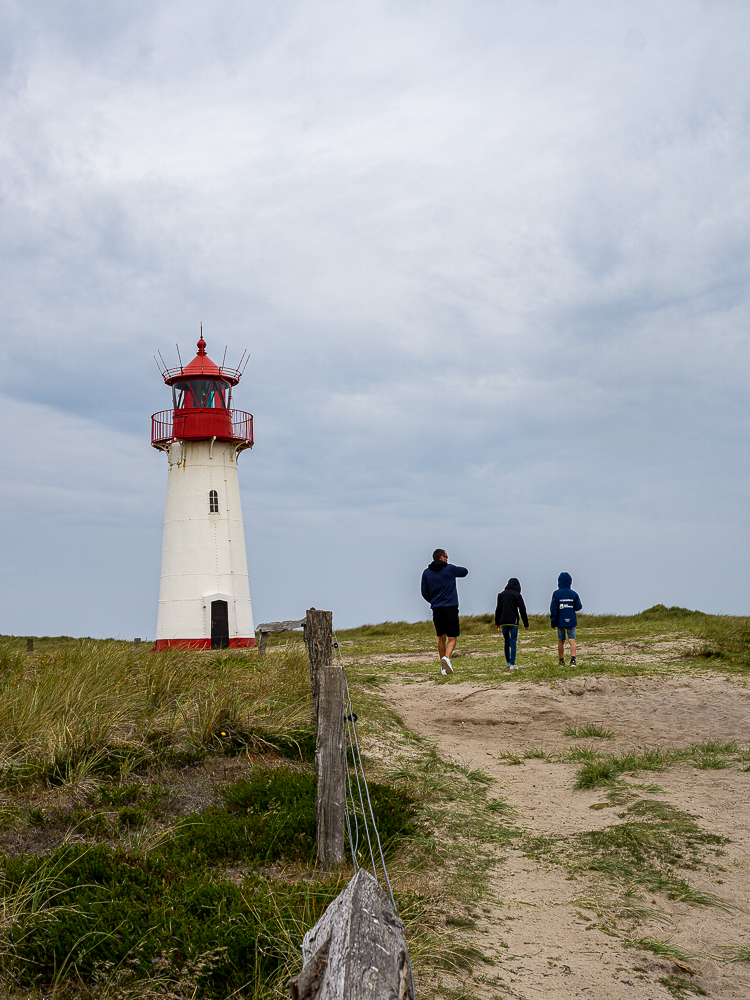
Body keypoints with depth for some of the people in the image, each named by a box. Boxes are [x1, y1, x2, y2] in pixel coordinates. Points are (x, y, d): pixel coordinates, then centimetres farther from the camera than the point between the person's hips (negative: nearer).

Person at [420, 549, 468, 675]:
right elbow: (465, 571, 17)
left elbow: (424, 593, 8)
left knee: (441, 638, 14)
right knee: (452, 638, -3)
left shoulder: (426, 573, 8)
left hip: (436, 609, 4)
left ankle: (443, 667, 16)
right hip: (450, 608, -4)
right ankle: (447, 657, -30)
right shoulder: (450, 569, -1)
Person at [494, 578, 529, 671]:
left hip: (503, 622, 4)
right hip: (513, 622, -4)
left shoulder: (501, 595, 9)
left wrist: (497, 624, 17)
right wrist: (526, 624, 2)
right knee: (513, 643, -4)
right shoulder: (517, 595, -3)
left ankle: (508, 662, 27)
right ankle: (512, 664, -10)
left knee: (507, 642, 16)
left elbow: (498, 610, 11)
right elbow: (522, 610, -3)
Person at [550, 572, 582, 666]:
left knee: (561, 641, 11)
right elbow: (579, 607, 1)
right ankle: (573, 659, -21)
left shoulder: (556, 594, -6)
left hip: (560, 622, 0)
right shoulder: (573, 594, -1)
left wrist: (553, 622, -3)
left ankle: (561, 661, 19)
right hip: (571, 621, 1)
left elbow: (553, 609, -9)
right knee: (572, 640, -4)